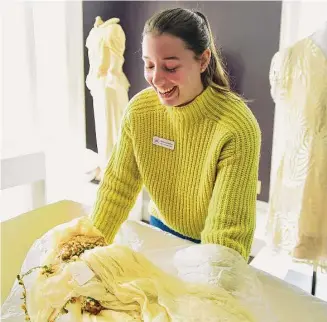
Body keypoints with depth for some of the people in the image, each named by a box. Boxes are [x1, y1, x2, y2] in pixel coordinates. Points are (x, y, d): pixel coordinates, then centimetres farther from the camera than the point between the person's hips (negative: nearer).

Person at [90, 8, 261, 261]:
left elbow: (227, 232, -31)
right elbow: (117, 185, -13)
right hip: (161, 230, 4)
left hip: (212, 246, -3)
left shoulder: (237, 128, -32)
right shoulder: (139, 109, -18)